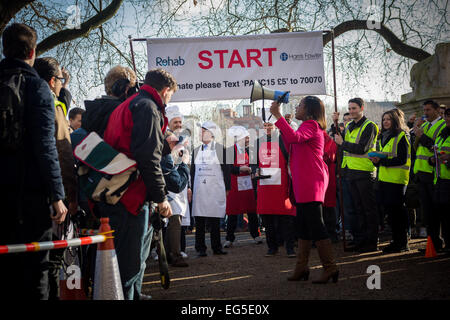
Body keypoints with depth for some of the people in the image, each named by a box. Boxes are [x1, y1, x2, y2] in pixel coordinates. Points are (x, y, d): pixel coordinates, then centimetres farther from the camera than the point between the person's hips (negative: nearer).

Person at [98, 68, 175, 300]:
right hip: (132, 194, -10)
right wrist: (161, 197, -16)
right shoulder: (148, 108, -9)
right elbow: (149, 157, -19)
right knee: (131, 257, -6)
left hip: (115, 192, 10)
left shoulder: (126, 106, 23)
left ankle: (133, 294, 30)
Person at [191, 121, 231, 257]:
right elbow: (192, 171, 14)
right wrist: (191, 189, 8)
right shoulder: (196, 151, 13)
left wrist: (226, 189, 0)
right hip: (199, 189, 3)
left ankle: (216, 247, 10)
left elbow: (226, 170, 4)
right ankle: (200, 248, 6)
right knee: (199, 221, 1)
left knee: (215, 221, 2)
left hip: (216, 190, -2)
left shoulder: (220, 149, 3)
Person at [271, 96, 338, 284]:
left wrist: (278, 116, -24)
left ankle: (330, 268, -8)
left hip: (311, 181, -11)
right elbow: (291, 149, 23)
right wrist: (281, 127, 18)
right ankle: (301, 268, 17)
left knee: (316, 225, -11)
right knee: (303, 225, 12)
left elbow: (294, 137, -29)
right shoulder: (307, 127, 23)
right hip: (304, 183, 11)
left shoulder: (311, 125, -9)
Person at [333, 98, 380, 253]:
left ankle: (371, 242, 2)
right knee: (358, 208, 12)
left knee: (369, 208, -2)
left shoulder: (369, 126, -8)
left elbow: (361, 148, -17)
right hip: (351, 171, 8)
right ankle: (359, 241, 18)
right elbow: (337, 139, 12)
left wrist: (343, 143, -13)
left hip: (364, 172, -7)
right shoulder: (349, 126, 16)